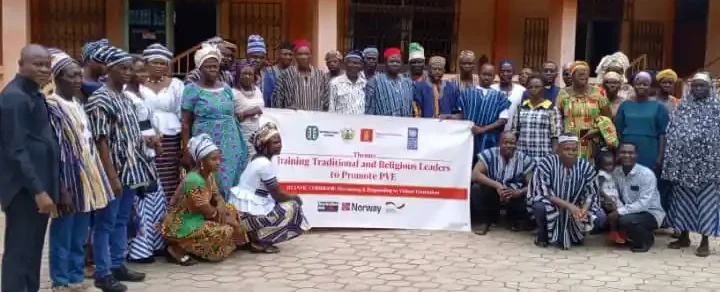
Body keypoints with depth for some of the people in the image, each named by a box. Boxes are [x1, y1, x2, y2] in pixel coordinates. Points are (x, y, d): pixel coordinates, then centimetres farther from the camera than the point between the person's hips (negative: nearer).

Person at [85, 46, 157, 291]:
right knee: (105, 222, 0)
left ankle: (118, 265, 25)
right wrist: (112, 176, -20)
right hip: (113, 171, -8)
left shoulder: (126, 98, 12)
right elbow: (100, 141, -17)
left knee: (122, 220, 15)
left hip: (130, 169, 8)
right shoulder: (99, 100, -13)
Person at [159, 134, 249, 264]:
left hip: (197, 217, 10)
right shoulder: (194, 181, -29)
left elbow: (217, 195, 11)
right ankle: (178, 248, -10)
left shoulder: (208, 174, -1)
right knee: (225, 231, -22)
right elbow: (208, 212, -23)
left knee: (230, 210, 9)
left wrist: (221, 204, -11)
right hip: (181, 225, -9)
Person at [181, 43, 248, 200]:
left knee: (228, 182, 5)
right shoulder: (192, 89, -2)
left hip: (229, 145, 4)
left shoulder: (226, 88, 11)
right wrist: (186, 150, -7)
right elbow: (185, 123, -3)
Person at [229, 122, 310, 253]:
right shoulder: (266, 164, -18)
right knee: (292, 208, -4)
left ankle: (251, 236, 15)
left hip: (241, 210, 9)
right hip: (247, 213, -9)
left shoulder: (259, 160, 12)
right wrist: (294, 198, 3)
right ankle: (258, 241, -3)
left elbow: (273, 193, 18)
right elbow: (277, 195, -14)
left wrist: (290, 197, 9)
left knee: (284, 203, 24)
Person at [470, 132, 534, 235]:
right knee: (476, 188, -28)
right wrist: (497, 185, -35)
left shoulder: (524, 159, -9)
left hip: (514, 195, 1)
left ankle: (515, 221, 8)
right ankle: (485, 221, -3)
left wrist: (518, 192, -35)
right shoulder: (489, 154, -12)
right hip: (492, 193, -1)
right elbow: (475, 175, -24)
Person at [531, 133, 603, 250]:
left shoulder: (586, 166, -9)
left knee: (600, 217, -17)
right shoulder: (546, 163, -19)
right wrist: (568, 205, -33)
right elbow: (543, 191, -24)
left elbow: (591, 193, -9)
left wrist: (583, 210, -31)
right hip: (551, 208, -3)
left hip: (575, 209, 3)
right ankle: (543, 234, -2)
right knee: (540, 206, -35)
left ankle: (575, 233, 15)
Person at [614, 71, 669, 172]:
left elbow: (662, 133, 0)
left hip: (650, 156, -2)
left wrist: (660, 156, -7)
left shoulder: (658, 106, 3)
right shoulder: (625, 105, 9)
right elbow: (618, 131, 10)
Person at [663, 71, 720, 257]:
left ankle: (705, 241, 9)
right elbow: (672, 135, 6)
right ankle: (684, 237, 20)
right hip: (684, 162, 3)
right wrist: (672, 161, 0)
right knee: (683, 200, 8)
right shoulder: (682, 107, 9)